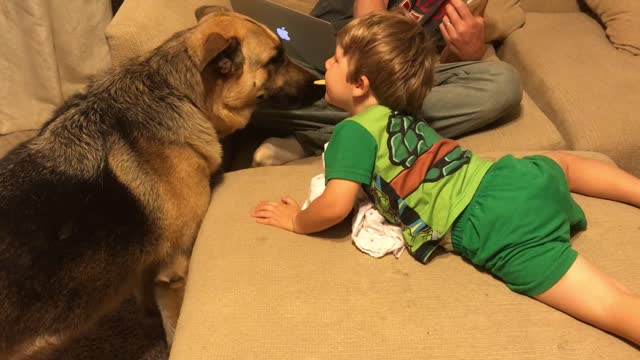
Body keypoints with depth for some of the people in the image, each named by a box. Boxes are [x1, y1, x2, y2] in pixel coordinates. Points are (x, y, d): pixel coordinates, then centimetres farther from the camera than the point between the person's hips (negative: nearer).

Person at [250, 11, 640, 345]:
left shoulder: (353, 132, -1)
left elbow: (335, 206, -12)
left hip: (499, 228, -8)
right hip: (519, 177, 8)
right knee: (559, 160, 42)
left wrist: (295, 220, 7)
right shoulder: (405, 117, 22)